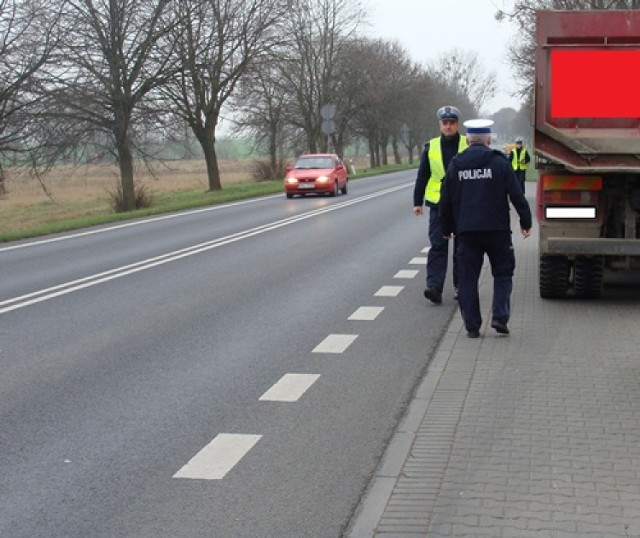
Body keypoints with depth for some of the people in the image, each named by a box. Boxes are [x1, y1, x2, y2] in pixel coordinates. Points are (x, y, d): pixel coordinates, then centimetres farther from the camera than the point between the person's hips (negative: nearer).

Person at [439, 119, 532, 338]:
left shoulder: (455, 165, 6)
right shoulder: (499, 163, -2)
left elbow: (446, 201, 11)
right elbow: (517, 195, -4)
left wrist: (447, 229, 21)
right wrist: (526, 222, 6)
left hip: (466, 230, 2)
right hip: (497, 229, -2)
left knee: (467, 278, 7)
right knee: (503, 273, 11)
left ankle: (472, 326, 6)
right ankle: (499, 317, -3)